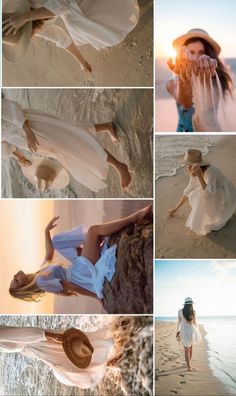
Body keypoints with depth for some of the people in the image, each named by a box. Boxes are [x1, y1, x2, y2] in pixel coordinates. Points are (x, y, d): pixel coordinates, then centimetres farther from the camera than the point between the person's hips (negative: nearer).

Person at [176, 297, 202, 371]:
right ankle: (189, 363, 36)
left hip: (183, 331, -1)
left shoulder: (180, 311, -6)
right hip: (191, 330, 1)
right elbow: (195, 323, -3)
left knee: (186, 349, 4)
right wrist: (197, 332, 8)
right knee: (190, 347, 24)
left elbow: (179, 322, 1)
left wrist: (178, 331, 13)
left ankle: (189, 366, -6)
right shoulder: (193, 311, -7)